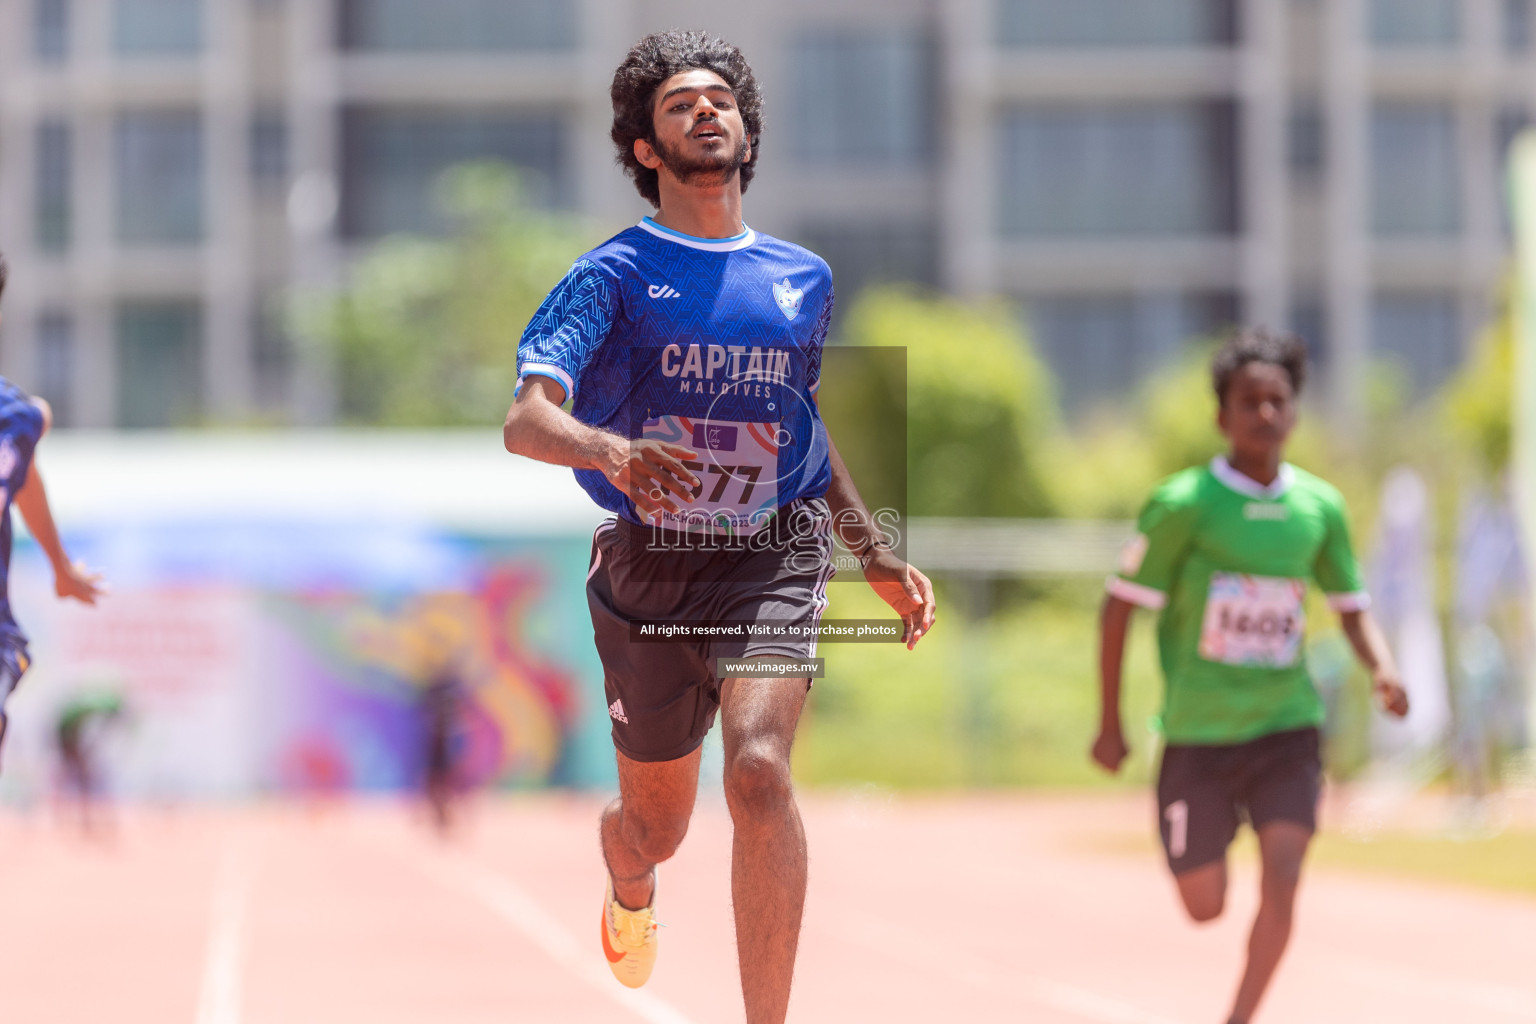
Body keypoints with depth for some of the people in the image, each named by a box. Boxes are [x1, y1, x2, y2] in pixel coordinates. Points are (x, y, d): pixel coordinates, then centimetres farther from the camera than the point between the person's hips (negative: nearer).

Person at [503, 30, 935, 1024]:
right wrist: (617, 452, -37)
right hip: (648, 569, -1)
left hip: (773, 561, 1)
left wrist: (877, 555, 23)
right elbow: (525, 422, -16)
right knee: (656, 825, 13)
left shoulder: (804, 279, 10)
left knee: (759, 768, -26)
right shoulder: (616, 273, -3)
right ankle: (630, 892, 53)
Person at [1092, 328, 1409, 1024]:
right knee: (1204, 907, 4)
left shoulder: (1320, 507, 1)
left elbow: (1351, 607, 12)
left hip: (1286, 727, 2)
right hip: (1198, 732, -2)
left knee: (1282, 883, -17)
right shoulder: (1183, 504, -10)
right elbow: (1121, 606, -4)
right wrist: (1109, 724, -2)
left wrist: (1382, 668, -10)